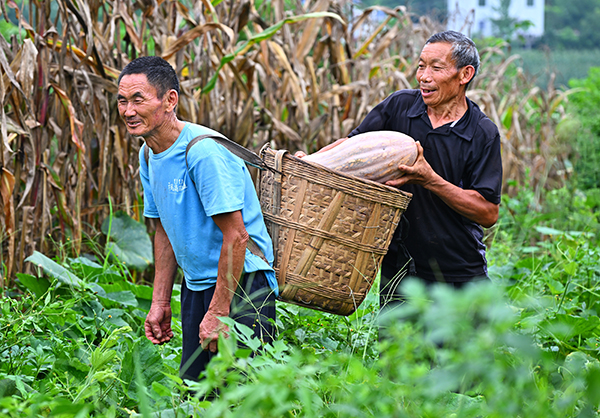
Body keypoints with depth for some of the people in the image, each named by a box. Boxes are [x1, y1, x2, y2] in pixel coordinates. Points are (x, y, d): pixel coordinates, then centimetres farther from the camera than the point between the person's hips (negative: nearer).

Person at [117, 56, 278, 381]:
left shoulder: (203, 150, -21)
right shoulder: (148, 155, 7)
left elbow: (236, 237, -22)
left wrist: (218, 312, -22)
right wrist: (160, 302, 12)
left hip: (241, 284, -8)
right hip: (195, 284, 8)